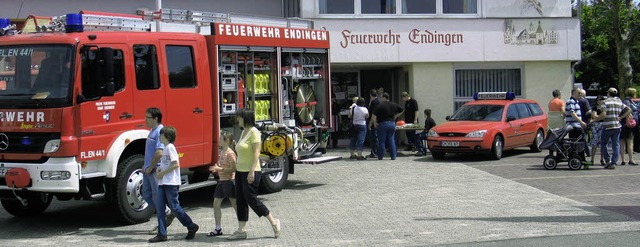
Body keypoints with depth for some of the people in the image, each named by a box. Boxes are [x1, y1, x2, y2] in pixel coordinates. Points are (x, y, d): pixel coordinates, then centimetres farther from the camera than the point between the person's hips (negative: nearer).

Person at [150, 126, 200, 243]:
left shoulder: (170, 147, -11)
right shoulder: (165, 148, 17)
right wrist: (159, 169, 5)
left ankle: (192, 227, 11)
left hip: (171, 183, -9)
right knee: (159, 207, 3)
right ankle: (162, 234, 5)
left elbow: (175, 164, -18)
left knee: (174, 207, -4)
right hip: (162, 183, 9)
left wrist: (162, 173, -14)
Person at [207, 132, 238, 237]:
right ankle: (218, 229, 12)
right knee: (216, 204, 6)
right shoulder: (222, 152, 12)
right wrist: (216, 168, 5)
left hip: (229, 181, -9)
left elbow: (233, 169, -21)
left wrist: (220, 169, -22)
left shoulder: (230, 153, -15)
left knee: (235, 205, 1)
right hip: (221, 181, 9)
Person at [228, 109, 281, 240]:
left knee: (251, 199, -7)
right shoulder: (244, 132, 14)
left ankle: (273, 222, 6)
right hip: (240, 171, 9)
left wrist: (252, 172, -24)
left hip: (251, 172, -9)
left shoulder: (254, 132, -13)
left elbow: (256, 153, -19)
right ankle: (241, 231, 10)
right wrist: (237, 169, 19)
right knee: (240, 201, 7)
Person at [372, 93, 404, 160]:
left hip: (383, 124, -4)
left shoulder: (380, 105, -9)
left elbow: (374, 115, -14)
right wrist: (395, 116, 20)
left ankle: (380, 156, 6)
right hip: (392, 123, 4)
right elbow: (401, 111, 18)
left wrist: (375, 123, -3)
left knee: (381, 141, 2)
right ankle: (393, 156, 8)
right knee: (391, 141, 9)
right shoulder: (394, 105, 7)